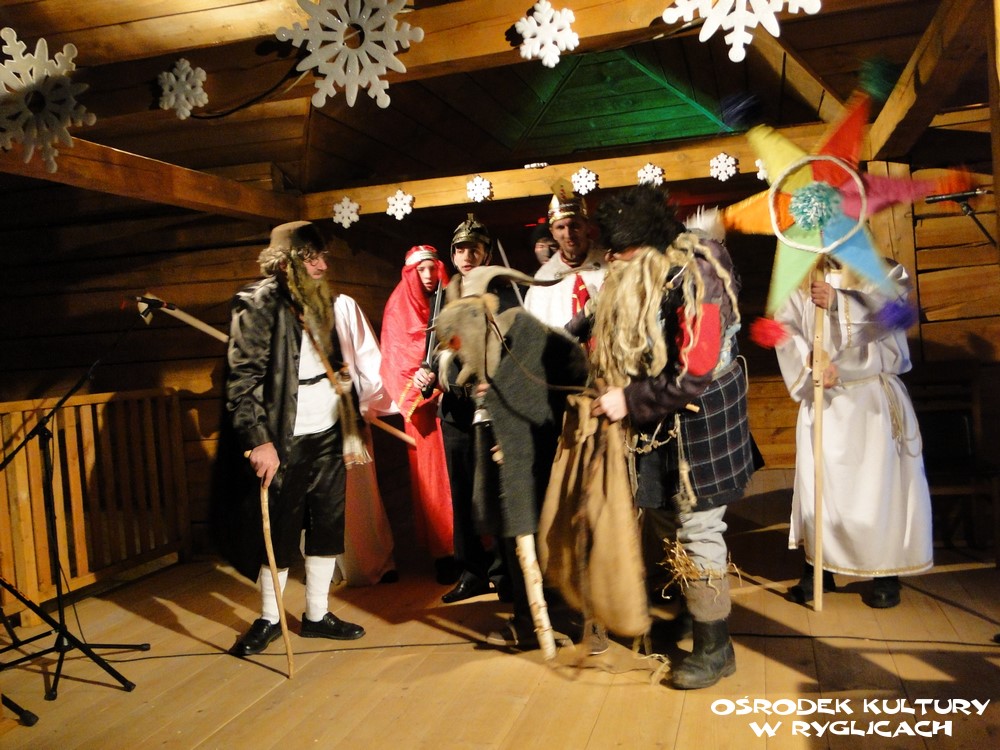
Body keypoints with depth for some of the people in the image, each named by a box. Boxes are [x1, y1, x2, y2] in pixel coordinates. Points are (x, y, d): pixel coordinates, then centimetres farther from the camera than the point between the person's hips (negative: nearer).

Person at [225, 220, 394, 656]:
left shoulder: (335, 306, 8)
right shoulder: (258, 305, -9)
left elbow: (360, 360, 12)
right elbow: (243, 378, -14)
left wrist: (376, 399, -5)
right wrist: (258, 441, -19)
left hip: (329, 436, 5)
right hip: (284, 441, -5)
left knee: (328, 527, 12)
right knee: (279, 531, 6)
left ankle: (317, 615, 29)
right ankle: (269, 618, 26)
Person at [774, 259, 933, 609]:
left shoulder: (884, 273, 3)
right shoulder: (803, 282, 7)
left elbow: (888, 311, -17)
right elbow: (785, 325, -7)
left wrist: (838, 301, -33)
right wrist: (811, 365, -23)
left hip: (872, 399, -2)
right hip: (822, 400, 2)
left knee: (878, 484, -1)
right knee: (817, 483, 3)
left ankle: (887, 574, 11)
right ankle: (819, 569, 14)